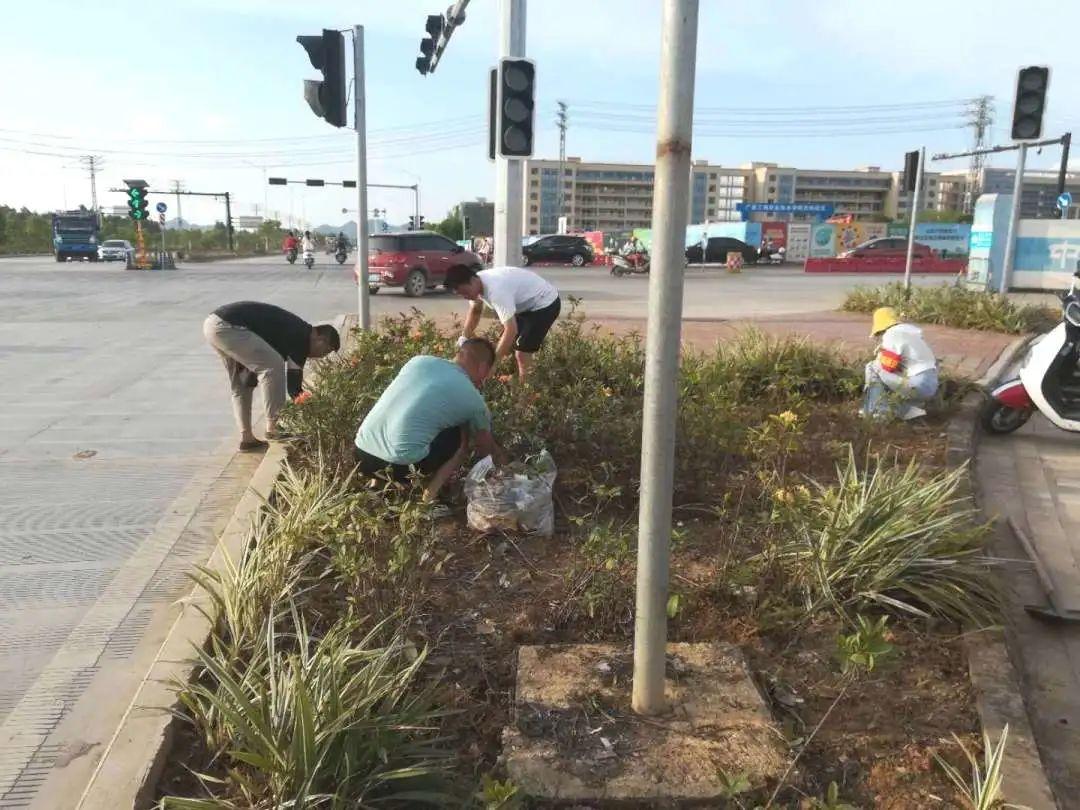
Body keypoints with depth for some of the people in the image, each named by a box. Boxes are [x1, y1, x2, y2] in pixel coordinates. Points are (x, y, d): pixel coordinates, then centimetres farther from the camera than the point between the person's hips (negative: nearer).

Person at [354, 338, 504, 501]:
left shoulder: (419, 360, 15)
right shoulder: (473, 399, 5)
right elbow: (487, 448, 22)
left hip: (361, 455, 5)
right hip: (400, 466, -5)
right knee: (461, 436, 14)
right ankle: (429, 495, 2)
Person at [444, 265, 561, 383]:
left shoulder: (496, 290, -38)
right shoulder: (476, 283, -9)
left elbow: (511, 330, -38)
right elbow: (475, 311, 11)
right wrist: (464, 339, -2)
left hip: (545, 304, -9)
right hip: (526, 303, 9)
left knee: (522, 353, -14)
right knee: (508, 346, 12)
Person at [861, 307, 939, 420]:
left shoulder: (891, 335, -9)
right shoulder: (911, 334, 18)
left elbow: (886, 367, -13)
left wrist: (875, 363, 9)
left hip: (916, 385, -9)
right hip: (930, 386, 9)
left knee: (872, 368, 0)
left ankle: (877, 411, 0)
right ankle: (911, 409, 15)